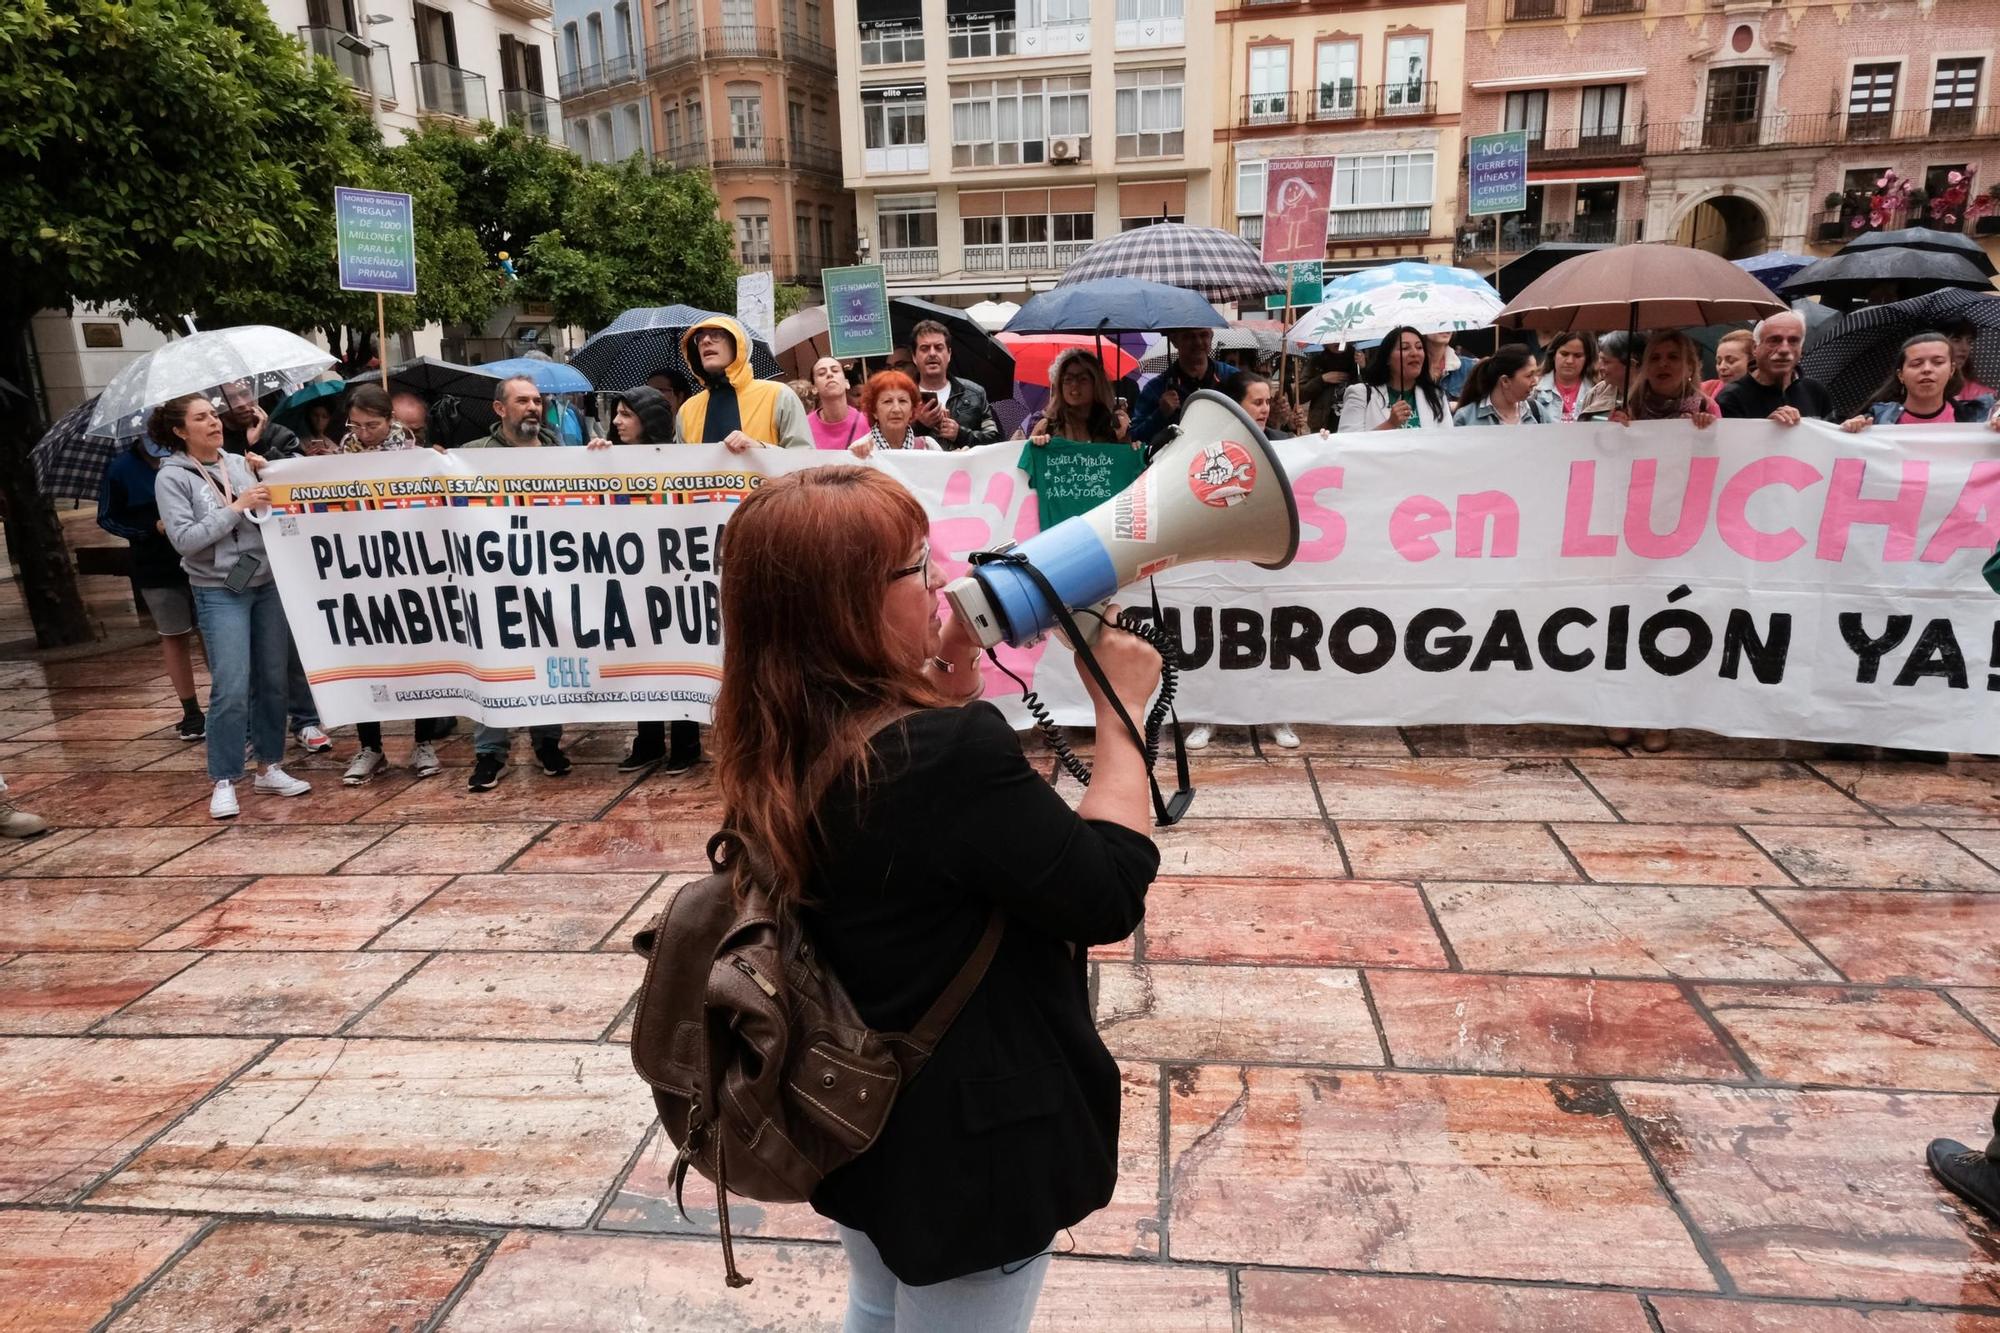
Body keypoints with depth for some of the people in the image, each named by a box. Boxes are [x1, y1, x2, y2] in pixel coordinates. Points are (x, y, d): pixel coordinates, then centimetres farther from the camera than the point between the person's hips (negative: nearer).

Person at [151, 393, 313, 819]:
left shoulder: (241, 463, 9)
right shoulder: (172, 477, -4)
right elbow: (185, 539, -13)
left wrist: (271, 492, -4)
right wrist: (237, 507, -15)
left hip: (268, 583, 5)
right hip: (220, 593, -4)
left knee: (273, 680, 9)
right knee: (231, 690, -8)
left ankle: (271, 768, 21)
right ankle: (223, 782, 3)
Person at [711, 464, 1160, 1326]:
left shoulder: (779, 751, -7)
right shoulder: (949, 751, -33)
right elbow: (1109, 896, -23)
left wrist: (955, 671, -2)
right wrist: (1121, 711, -14)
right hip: (970, 1145, -7)